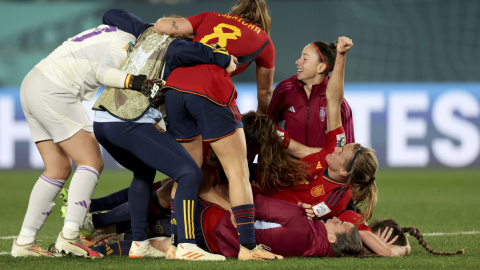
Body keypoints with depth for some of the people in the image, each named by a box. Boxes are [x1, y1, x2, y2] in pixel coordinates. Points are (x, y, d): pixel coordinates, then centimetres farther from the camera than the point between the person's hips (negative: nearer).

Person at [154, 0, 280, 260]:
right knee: (238, 172, 3)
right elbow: (264, 92, 35)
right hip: (212, 92, -4)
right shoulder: (264, 41, 22)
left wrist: (165, 23, 36)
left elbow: (162, 25, 13)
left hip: (175, 85, 4)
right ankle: (248, 246, -5)